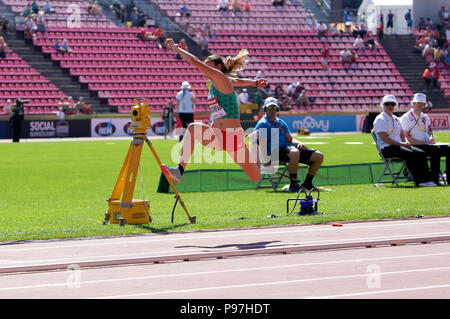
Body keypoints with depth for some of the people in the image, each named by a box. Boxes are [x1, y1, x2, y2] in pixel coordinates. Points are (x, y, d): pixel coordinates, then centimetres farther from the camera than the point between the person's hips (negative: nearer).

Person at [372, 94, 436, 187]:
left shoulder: (396, 119, 22)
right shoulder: (380, 119, -5)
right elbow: (384, 138, -15)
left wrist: (405, 143, -1)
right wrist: (400, 144, -18)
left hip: (399, 145, 8)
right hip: (387, 148, -8)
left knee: (421, 153, -13)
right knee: (410, 154, -30)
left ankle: (425, 179, -21)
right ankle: (418, 180, -28)